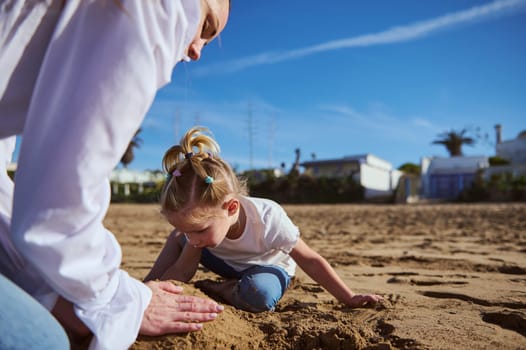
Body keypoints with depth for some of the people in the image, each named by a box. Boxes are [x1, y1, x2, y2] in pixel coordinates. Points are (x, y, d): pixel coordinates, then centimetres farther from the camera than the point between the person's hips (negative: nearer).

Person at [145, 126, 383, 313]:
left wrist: (350, 299, -27)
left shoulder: (268, 218, -40)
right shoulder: (203, 219, -26)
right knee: (177, 238, -7)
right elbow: (183, 270, -19)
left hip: (268, 268, -4)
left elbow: (310, 261, -30)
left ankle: (217, 290, -11)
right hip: (230, 264, 4)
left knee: (259, 294, -38)